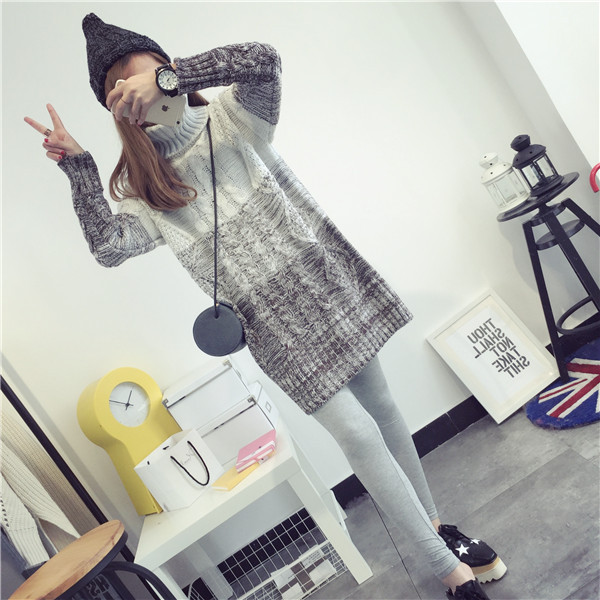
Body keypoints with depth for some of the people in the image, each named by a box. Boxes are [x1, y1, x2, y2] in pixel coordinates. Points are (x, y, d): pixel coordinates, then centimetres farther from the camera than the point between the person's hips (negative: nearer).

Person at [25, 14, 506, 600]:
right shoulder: (142, 189, 5)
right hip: (275, 321, -1)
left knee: (381, 408, 13)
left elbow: (262, 61, -16)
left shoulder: (231, 117, 4)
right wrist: (77, 166, -16)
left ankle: (436, 524, 38)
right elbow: (108, 245, -11)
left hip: (326, 278, 2)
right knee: (358, 433, -4)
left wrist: (165, 77, -21)